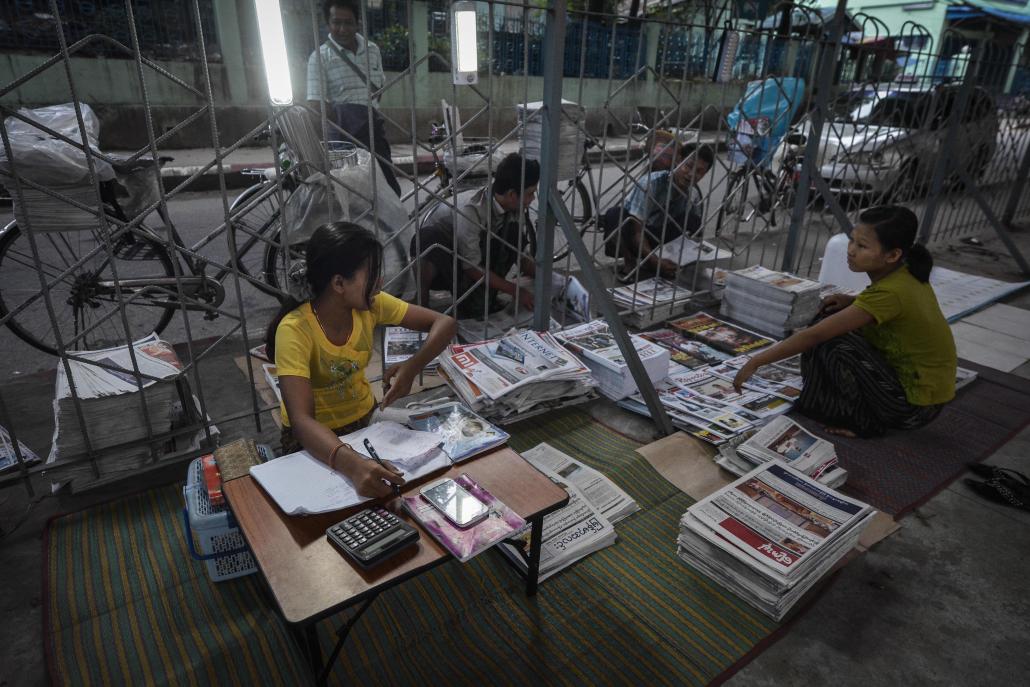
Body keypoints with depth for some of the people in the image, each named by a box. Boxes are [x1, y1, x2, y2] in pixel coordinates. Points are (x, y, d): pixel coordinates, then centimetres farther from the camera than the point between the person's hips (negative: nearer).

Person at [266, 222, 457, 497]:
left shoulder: (370, 305, -13)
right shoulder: (295, 331, -28)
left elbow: (445, 323, -12)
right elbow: (301, 420, -36)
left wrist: (412, 367, -30)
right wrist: (352, 464, -54)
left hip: (364, 418, 4)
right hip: (315, 436, -4)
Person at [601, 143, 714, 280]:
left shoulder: (693, 195, -9)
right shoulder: (652, 183, -26)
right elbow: (637, 231, -28)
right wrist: (655, 261, -40)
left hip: (653, 240, 4)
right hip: (628, 239, -4)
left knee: (693, 221, -19)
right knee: (615, 214, -35)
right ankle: (629, 261, -14)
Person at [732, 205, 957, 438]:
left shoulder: (891, 292, -28)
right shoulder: (905, 273, -4)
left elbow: (814, 334, -29)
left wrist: (756, 361, -24)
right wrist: (852, 302, -1)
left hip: (915, 402, -8)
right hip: (914, 378, 8)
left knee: (832, 343, -20)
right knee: (830, 320, 3)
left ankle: (865, 421, -1)